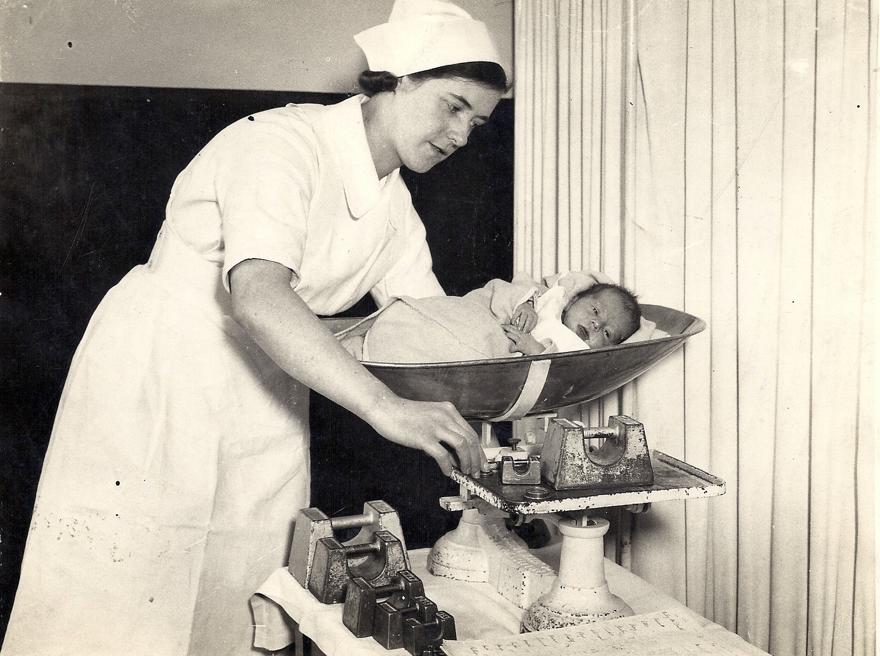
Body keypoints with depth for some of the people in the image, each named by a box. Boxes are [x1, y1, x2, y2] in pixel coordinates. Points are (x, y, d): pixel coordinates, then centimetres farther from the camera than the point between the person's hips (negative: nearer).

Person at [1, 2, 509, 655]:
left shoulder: (396, 208, 6)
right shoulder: (280, 144, -21)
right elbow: (258, 295, -36)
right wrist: (385, 406, -43)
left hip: (266, 397, 7)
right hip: (154, 380, -7)